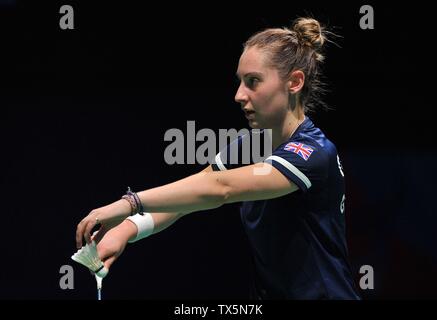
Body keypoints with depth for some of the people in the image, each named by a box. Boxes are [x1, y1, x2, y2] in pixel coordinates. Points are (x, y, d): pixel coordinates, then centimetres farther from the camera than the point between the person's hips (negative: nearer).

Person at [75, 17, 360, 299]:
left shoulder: (315, 154, -20)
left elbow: (220, 188, -30)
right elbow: (188, 196, -1)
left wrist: (131, 202, -34)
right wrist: (128, 228, -18)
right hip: (268, 293, 7)